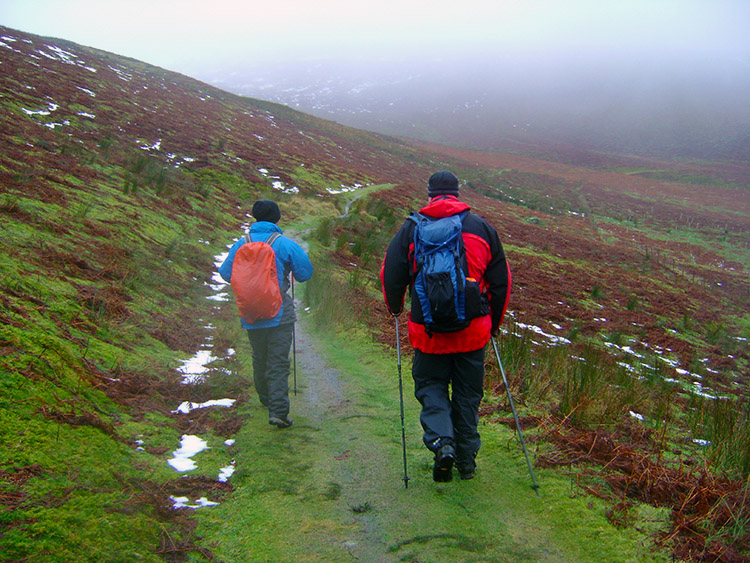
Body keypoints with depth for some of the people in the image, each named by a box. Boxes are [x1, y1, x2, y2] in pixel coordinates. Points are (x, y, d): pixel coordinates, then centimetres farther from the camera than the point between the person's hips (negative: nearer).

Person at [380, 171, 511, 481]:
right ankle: (466, 462, 22)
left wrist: (395, 307, 21)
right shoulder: (482, 227, 5)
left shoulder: (412, 228, 0)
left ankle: (441, 441, -9)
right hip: (473, 330, 2)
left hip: (428, 330, -1)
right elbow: (501, 281, 9)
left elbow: (391, 275, 1)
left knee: (431, 386, 14)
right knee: (468, 394, 14)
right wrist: (494, 323, 22)